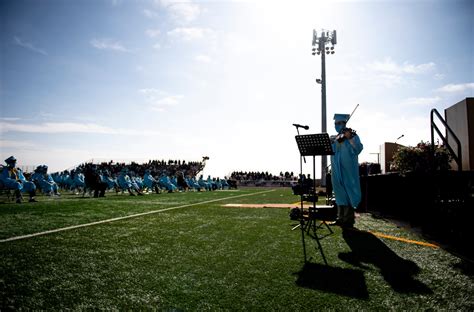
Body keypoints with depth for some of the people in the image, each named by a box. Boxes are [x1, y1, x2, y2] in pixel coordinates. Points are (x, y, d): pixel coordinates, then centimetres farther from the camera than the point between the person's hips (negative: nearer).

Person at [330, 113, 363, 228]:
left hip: (348, 170, -5)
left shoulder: (352, 135, 0)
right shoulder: (333, 138, 15)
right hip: (337, 171, 5)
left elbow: (358, 149, -13)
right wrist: (334, 140, -16)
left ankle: (349, 219, 6)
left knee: (348, 192, -2)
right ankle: (341, 217, 21)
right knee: (340, 193, 11)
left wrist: (350, 139, -26)